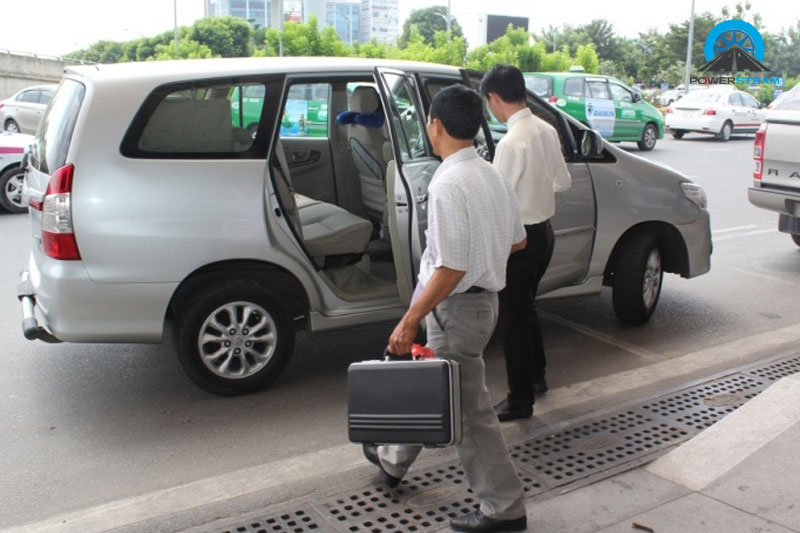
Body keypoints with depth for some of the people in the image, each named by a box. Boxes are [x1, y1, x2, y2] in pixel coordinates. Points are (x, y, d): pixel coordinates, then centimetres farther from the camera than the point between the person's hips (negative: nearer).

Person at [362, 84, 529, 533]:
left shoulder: (448, 184, -23)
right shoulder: (492, 176, 4)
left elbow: (451, 269, -27)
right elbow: (517, 240, 13)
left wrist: (410, 320, -22)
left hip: (457, 307, -10)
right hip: (483, 295, 10)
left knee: (469, 410, 3)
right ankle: (394, 459, 45)